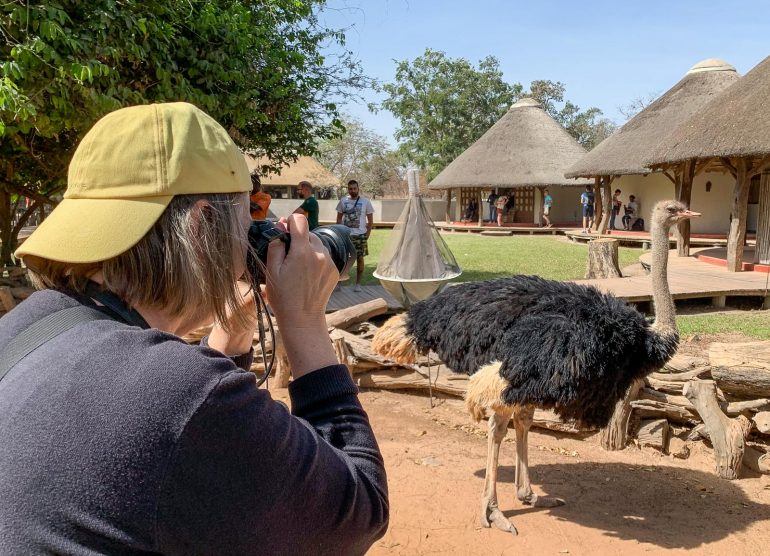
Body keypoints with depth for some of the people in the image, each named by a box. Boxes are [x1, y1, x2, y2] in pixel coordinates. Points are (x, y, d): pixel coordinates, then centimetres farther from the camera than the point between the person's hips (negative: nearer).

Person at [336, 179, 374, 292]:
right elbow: (339, 218, 9)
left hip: (360, 235, -1)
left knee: (360, 259, 4)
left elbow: (370, 221, 2)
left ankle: (358, 284, 14)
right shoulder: (343, 201, 3)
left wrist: (366, 235, -4)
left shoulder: (365, 201, -2)